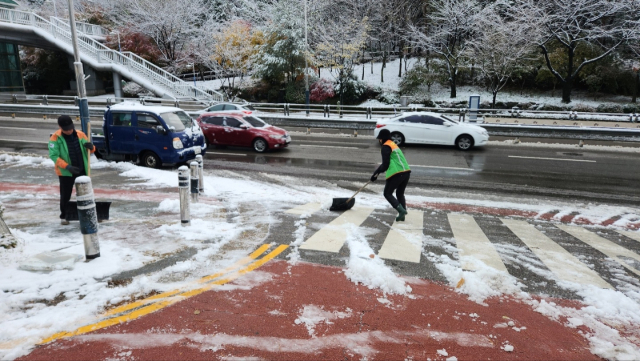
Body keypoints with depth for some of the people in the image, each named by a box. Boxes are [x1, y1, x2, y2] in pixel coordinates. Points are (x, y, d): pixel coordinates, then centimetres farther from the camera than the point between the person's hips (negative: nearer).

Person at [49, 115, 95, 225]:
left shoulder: (80, 134, 0)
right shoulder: (55, 138, -8)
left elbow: (90, 150, 8)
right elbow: (53, 155, -14)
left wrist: (91, 147, -18)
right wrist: (67, 166, -26)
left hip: (82, 170, 3)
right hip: (65, 172, -3)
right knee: (65, 195, 7)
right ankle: (63, 216, 24)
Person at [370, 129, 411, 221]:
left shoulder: (385, 147, -3)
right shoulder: (394, 145, 25)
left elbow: (385, 165, -9)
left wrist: (376, 174, 1)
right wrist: (377, 171, 30)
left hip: (396, 173, -9)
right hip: (406, 172, 9)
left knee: (387, 194, 5)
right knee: (400, 194, 21)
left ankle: (401, 210, -12)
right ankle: (402, 215, 14)